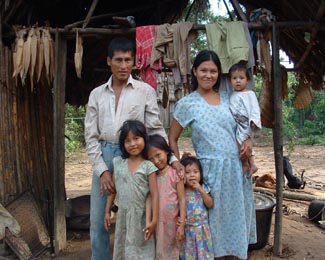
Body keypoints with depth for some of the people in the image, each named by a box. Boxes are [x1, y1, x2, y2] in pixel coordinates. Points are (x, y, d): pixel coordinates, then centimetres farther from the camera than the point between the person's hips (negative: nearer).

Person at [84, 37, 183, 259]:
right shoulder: (97, 94, 9)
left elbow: (156, 129, 1)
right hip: (103, 157, 3)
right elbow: (91, 136, 5)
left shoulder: (145, 91, 2)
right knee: (98, 221, 10)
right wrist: (102, 170, -5)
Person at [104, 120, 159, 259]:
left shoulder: (148, 166, -11)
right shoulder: (118, 162, 1)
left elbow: (154, 195, -11)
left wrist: (154, 220, -15)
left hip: (140, 217, -3)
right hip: (122, 215, 4)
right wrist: (107, 212, 9)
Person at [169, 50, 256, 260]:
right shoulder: (187, 103, -3)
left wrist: (248, 141, 0)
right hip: (212, 170, -4)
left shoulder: (227, 96, 7)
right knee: (214, 218, 4)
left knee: (235, 217, 13)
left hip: (238, 167, 4)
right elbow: (172, 139, 2)